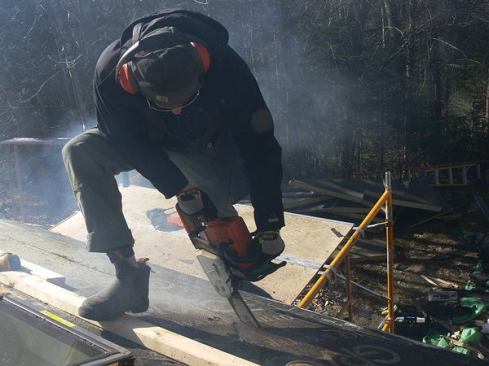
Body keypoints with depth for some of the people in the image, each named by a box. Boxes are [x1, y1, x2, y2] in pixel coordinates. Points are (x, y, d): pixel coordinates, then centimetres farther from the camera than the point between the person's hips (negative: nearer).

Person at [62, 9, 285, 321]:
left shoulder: (226, 67, -37)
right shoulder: (111, 72, -36)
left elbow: (260, 146, -30)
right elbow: (129, 140, -20)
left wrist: (270, 227, -27)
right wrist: (178, 188, -25)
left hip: (208, 144, 0)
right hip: (143, 141, 0)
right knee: (81, 152, -24)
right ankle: (128, 274, -24)